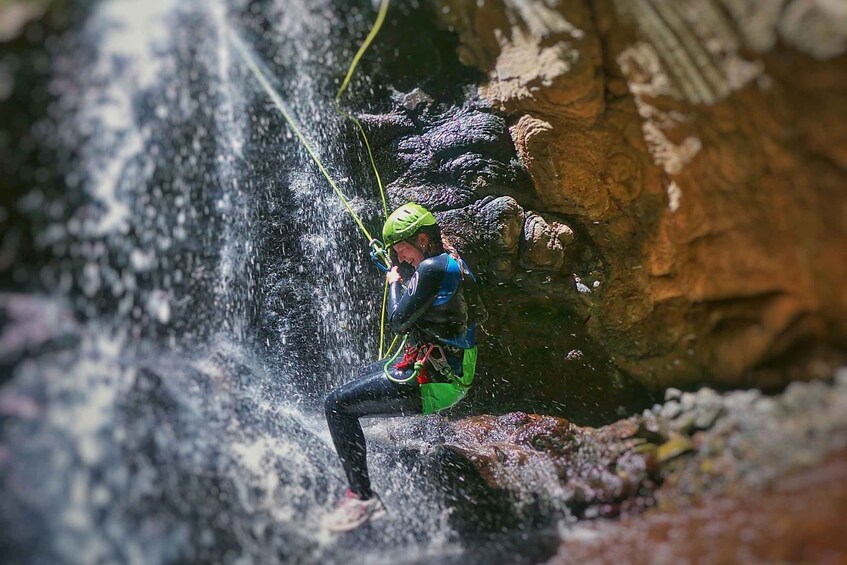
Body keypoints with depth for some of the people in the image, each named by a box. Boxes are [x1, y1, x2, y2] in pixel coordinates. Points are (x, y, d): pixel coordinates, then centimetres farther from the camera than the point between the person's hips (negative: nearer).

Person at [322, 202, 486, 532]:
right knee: (366, 374, 33)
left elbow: (399, 321, -19)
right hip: (449, 369, 11)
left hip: (432, 381, -11)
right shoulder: (452, 260, 11)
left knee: (338, 404, -14)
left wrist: (394, 282, -2)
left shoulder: (433, 268, -20)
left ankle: (363, 498, -14)